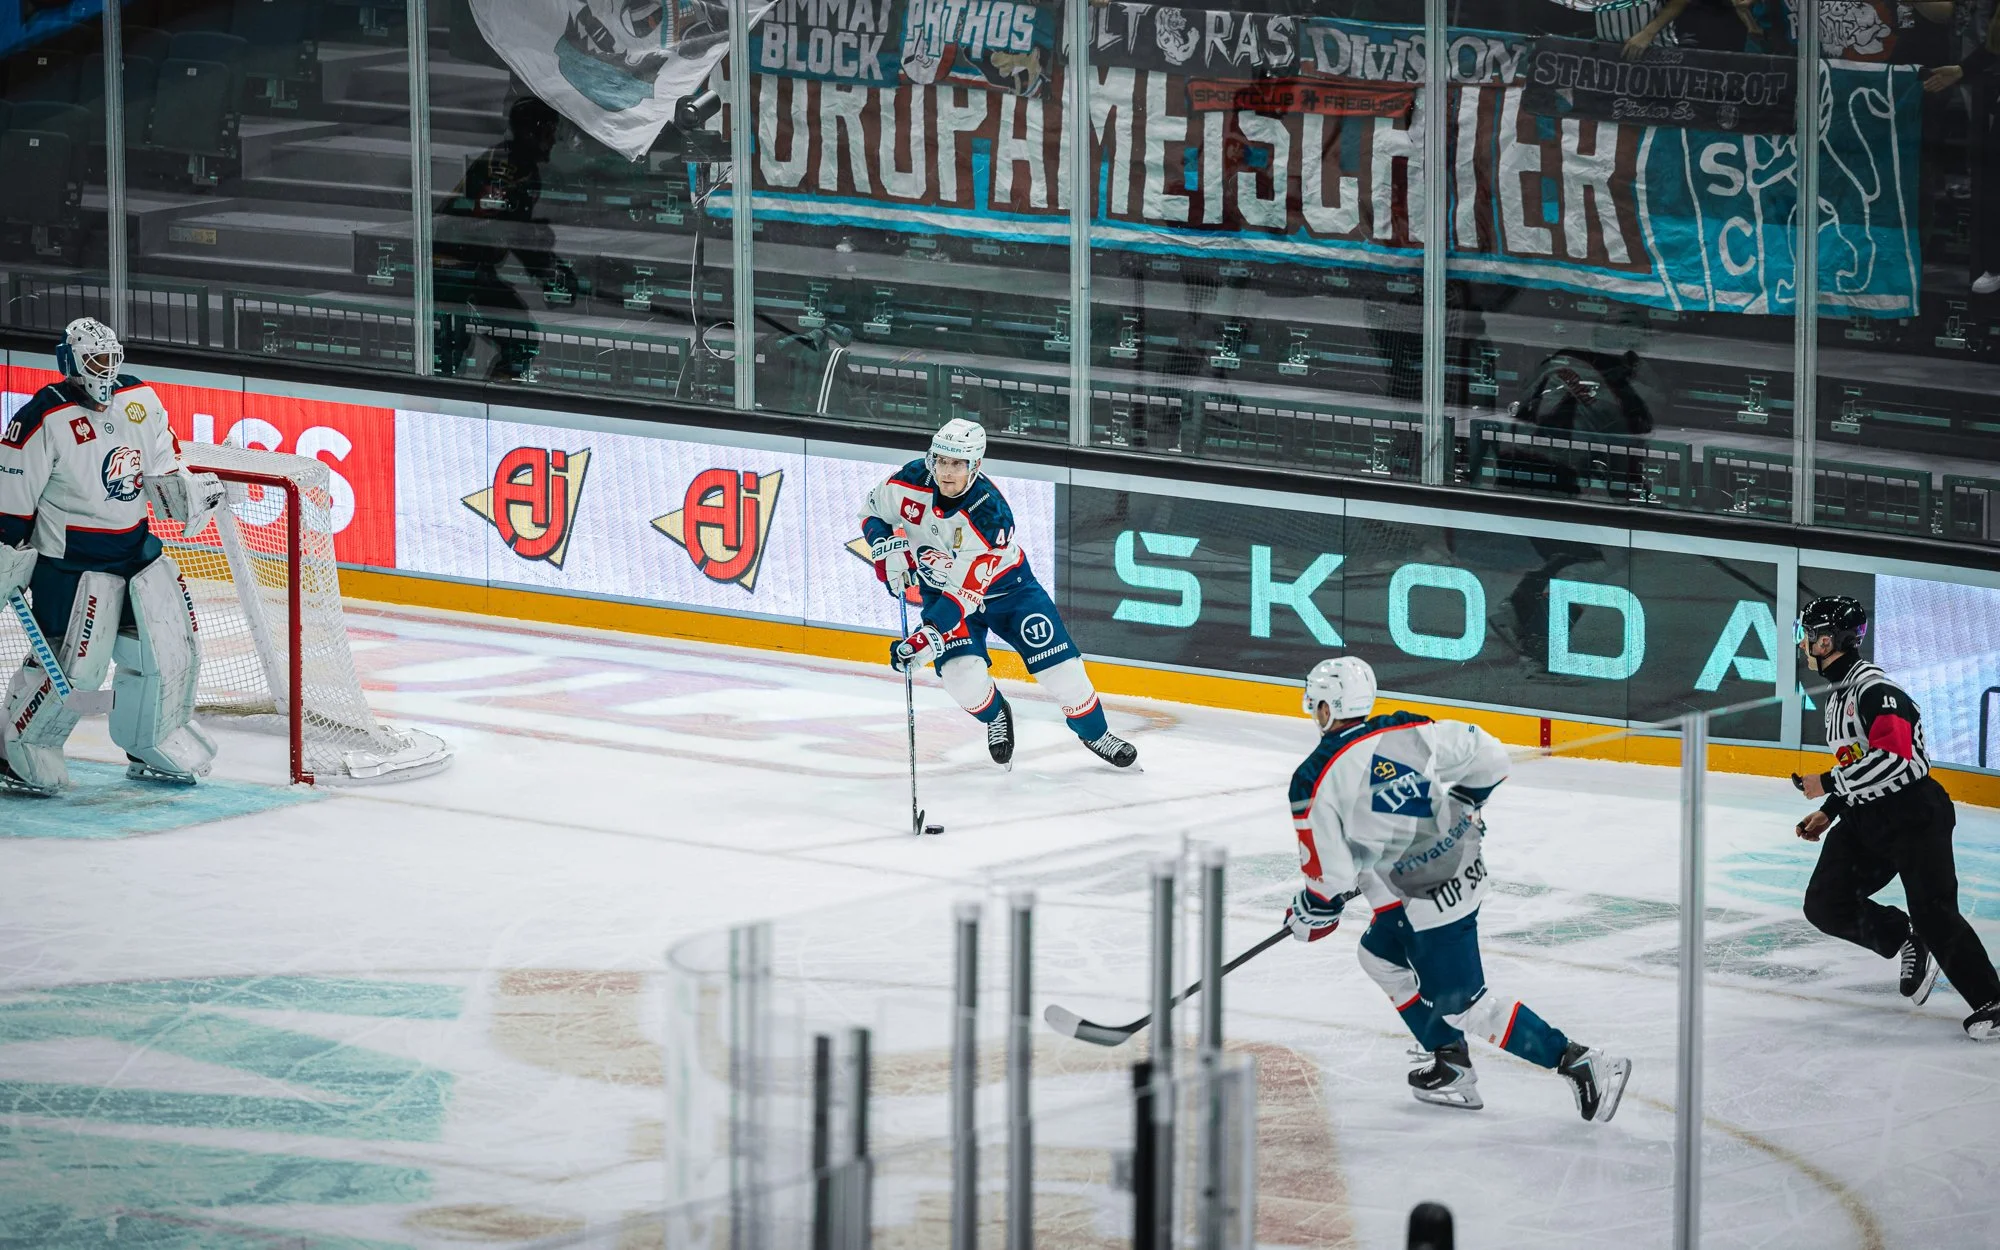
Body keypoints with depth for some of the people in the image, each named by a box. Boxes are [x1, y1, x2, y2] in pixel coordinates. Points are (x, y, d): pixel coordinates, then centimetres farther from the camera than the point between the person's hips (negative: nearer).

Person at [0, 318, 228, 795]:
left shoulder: (141, 399, 4)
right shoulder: (42, 420, -15)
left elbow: (161, 468, 15)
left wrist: (187, 492, -4)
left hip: (135, 546, 7)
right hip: (71, 557, -7)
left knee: (170, 645, 6)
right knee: (75, 662, -13)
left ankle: (156, 746, 23)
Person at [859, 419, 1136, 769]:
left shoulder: (990, 514, -34)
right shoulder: (911, 482, -23)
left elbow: (966, 593, -36)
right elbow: (872, 512, -1)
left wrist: (931, 634, -46)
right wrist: (887, 548, -20)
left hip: (1003, 585, -2)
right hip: (940, 587, 2)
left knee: (1057, 661, -7)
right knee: (961, 672, -20)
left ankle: (1095, 734, 18)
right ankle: (995, 717, 15)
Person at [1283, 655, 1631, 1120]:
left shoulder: (1315, 783, -14)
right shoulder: (1408, 732, 0)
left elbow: (1330, 877, -11)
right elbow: (1488, 756, 3)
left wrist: (1311, 914, 11)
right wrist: (1463, 805, 23)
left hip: (1432, 899, -8)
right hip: (1463, 865, 8)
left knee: (1462, 1004, -1)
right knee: (1380, 956, 24)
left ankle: (1580, 1064, -8)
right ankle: (1448, 1059, 24)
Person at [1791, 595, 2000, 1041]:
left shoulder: (1874, 688, -17)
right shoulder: (1838, 694, 16)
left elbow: (1891, 758, -28)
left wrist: (1829, 783, -22)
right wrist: (1829, 813, 20)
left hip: (1914, 815, -10)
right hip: (1865, 821, 10)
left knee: (1933, 914, -14)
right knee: (1826, 905, 0)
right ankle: (1906, 944, 17)